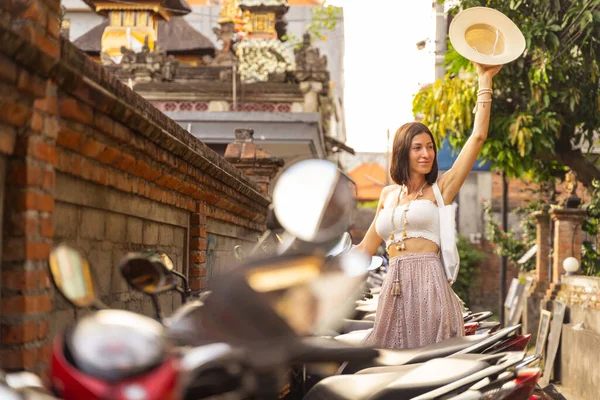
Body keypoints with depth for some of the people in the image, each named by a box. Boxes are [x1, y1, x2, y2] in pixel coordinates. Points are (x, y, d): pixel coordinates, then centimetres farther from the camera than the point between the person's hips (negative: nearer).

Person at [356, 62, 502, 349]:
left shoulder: (440, 189, 7)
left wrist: (485, 80, 0)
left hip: (429, 282, -4)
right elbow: (366, 248, 26)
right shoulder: (389, 194, 19)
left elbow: (478, 136, 0)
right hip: (394, 289, 4)